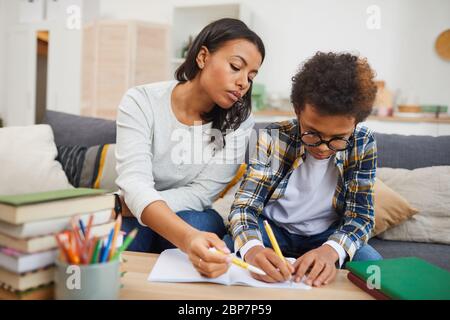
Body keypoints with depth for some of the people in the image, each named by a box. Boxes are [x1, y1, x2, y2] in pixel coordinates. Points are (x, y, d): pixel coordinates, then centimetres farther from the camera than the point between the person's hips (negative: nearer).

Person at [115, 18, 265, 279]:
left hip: (192, 219, 1)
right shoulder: (141, 102, -18)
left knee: (202, 222, -32)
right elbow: (135, 184, -31)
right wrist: (187, 238, -50)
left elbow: (201, 194, -15)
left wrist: (123, 205, -26)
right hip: (135, 217, -1)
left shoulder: (239, 122, -12)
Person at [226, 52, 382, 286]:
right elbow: (244, 205, -20)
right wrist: (252, 248, -45)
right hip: (272, 229, 0)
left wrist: (330, 250, -38)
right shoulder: (273, 139, -19)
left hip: (327, 235, 1)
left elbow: (361, 215, -14)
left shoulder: (362, 144, -15)